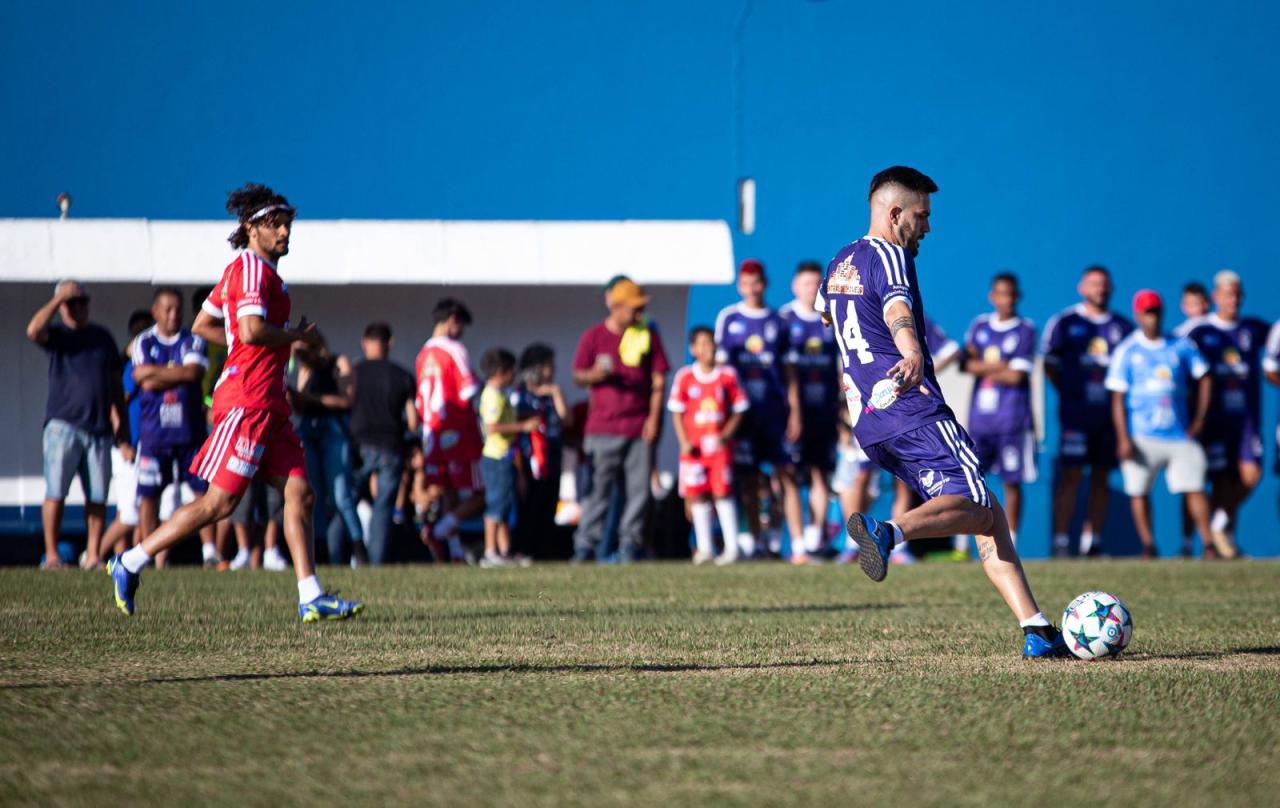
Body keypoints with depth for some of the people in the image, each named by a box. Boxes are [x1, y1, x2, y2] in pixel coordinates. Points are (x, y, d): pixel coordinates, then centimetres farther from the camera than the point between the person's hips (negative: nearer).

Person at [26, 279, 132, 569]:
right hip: (63, 425, -3)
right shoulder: (57, 335, 6)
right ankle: (51, 554, -3)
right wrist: (58, 298, -12)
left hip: (99, 429, 3)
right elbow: (34, 331, -20)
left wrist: (123, 435, 13)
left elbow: (116, 388, 18)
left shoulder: (102, 337, 16)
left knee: (97, 497, 1)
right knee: (56, 492, -8)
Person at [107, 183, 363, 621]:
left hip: (268, 405, 10)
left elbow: (201, 325, 24)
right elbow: (252, 330, -25)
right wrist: (299, 335, -9)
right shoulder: (252, 268, -11)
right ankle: (130, 563, 1)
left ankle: (311, 598, -1)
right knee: (220, 502, -7)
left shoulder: (246, 269, 19)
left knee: (300, 494, 3)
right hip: (247, 400, -10)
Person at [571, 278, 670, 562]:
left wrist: (654, 418, -1)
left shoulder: (648, 336, 9)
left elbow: (658, 379, 9)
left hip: (640, 428, 2)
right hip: (603, 429, -2)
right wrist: (593, 375, -18)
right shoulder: (594, 336, 4)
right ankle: (585, 543, -2)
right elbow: (578, 376, 5)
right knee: (598, 487, -5)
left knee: (638, 489, 0)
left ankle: (629, 544, 7)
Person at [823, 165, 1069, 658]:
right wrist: (912, 355, -47)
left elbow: (824, 312, 45)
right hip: (913, 409, -9)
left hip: (869, 423, 9)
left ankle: (1036, 630, -3)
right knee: (973, 502, -19)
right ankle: (887, 530, -43)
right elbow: (897, 309, -27)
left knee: (989, 514, 8)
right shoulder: (888, 256, -4)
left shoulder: (838, 265, 22)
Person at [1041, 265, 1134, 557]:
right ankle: (1060, 541, -8)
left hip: (1109, 412, 4)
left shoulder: (1122, 327, 10)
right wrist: (1069, 391, -2)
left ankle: (1092, 541, 11)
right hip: (1076, 412, -4)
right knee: (1070, 476, -8)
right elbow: (1049, 363, 4)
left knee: (1101, 478, 6)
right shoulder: (1065, 322, 1)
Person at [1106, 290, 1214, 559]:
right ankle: (1147, 545, 7)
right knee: (1139, 491, -1)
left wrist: (1199, 418, 7)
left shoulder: (1181, 347, 8)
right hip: (1141, 435, -2)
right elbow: (1118, 398, -1)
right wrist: (1123, 438, -9)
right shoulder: (1126, 351, 1)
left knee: (1195, 487, -4)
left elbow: (1204, 379, 16)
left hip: (1179, 434, 2)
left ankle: (1209, 543, -2)